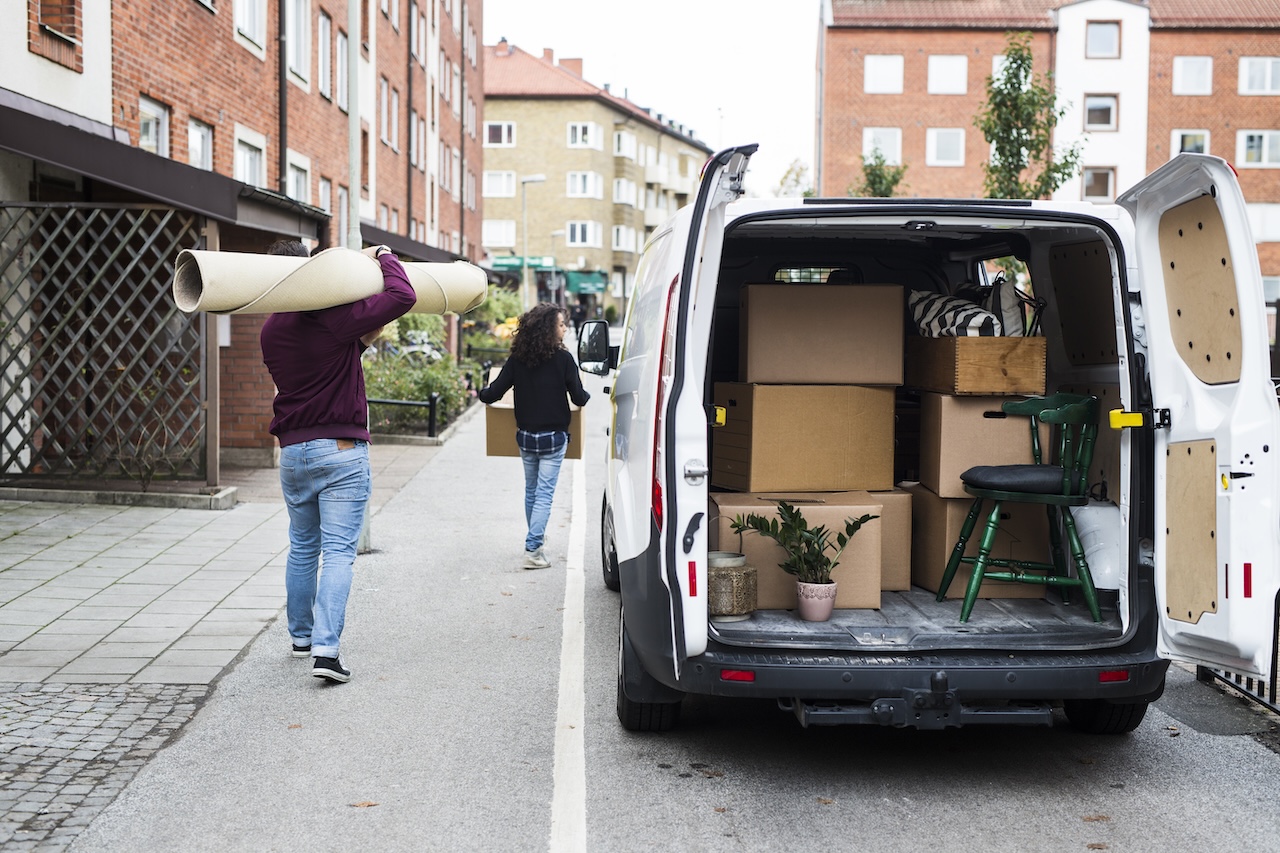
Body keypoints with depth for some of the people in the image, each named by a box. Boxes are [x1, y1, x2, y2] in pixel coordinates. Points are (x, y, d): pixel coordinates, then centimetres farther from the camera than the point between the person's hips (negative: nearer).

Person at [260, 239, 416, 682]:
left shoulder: (271, 330, 10)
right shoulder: (334, 316, -13)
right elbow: (403, 296, -18)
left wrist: (362, 339, 17)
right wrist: (382, 256, -2)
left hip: (293, 450, 6)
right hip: (341, 450, -6)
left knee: (302, 548, 19)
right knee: (338, 552, -6)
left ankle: (302, 636, 31)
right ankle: (325, 647, -14)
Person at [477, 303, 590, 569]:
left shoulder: (517, 359, -4)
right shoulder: (563, 358, -13)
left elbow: (493, 393, -5)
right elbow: (579, 398, -11)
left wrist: (481, 393, 17)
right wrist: (586, 395, 12)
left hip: (525, 437, 4)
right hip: (553, 438, -4)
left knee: (531, 490, 21)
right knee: (544, 493, 1)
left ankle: (536, 537, 39)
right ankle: (533, 549, -4)